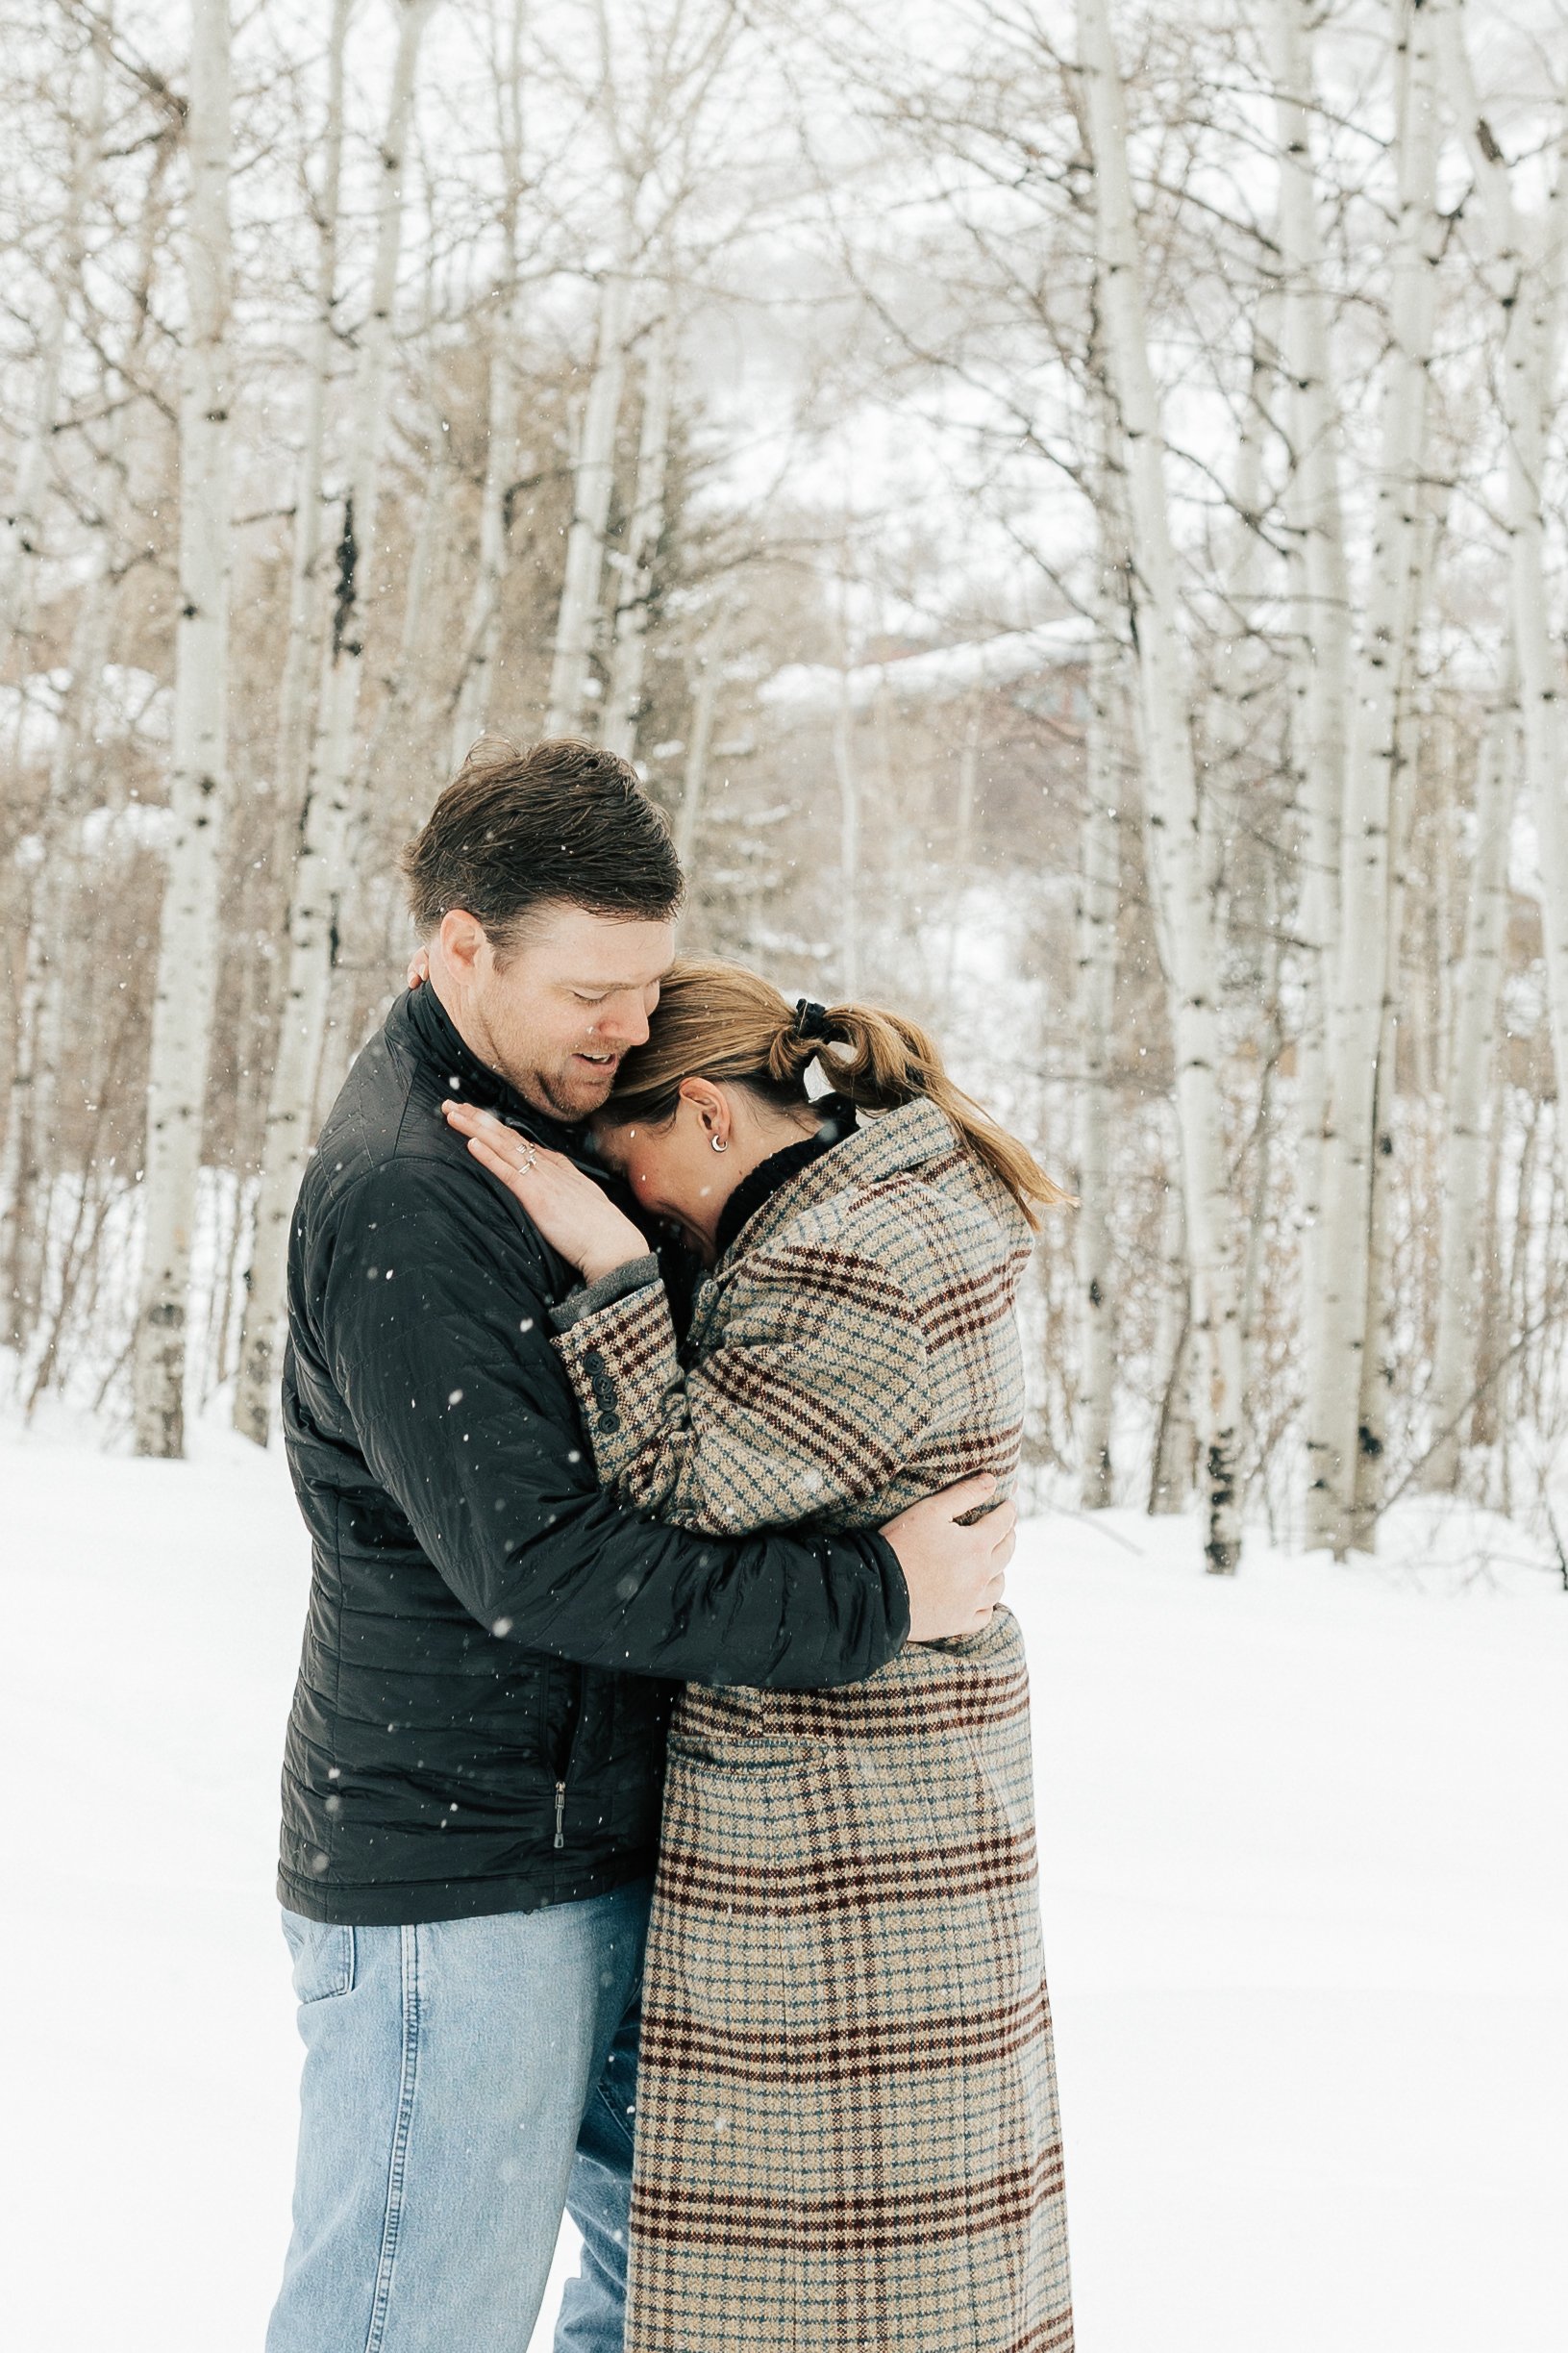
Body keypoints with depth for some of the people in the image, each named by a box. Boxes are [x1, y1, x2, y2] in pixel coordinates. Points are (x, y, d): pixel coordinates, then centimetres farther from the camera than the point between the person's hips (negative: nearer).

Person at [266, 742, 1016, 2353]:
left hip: (607, 1849, 9)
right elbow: (533, 1560, -24)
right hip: (451, 1875, -9)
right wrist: (875, 1600, -20)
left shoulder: (555, 1127, 10)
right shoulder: (399, 1202, -20)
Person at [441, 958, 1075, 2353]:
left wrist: (607, 1263, -22)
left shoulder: (854, 1271, -23)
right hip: (917, 1787, 10)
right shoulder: (910, 1202, 8)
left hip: (826, 1824, -10)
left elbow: (681, 1497, -19)